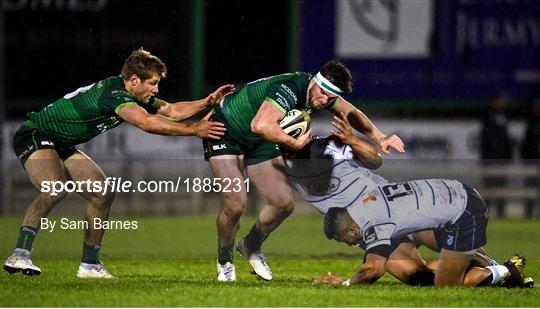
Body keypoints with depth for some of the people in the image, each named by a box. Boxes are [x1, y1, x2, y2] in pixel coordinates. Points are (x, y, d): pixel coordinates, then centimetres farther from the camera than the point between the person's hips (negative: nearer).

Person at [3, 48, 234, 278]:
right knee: (55, 189, -34)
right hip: (34, 136, -10)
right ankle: (19, 255, -36)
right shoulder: (113, 93, -28)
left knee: (103, 194, 4)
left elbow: (172, 111, 13)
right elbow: (147, 123, -40)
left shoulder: (134, 95, 4)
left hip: (61, 144, 10)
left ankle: (89, 264, 9)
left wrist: (208, 102, -2)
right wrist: (194, 130, -36)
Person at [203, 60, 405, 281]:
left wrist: (380, 138, 1)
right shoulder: (290, 90, -37)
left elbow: (351, 113, 11)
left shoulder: (323, 93, -10)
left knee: (284, 204, -1)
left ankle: (250, 247, 26)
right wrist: (296, 144, -43)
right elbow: (260, 125, -53)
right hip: (225, 132, -8)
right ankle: (224, 260, 9)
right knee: (236, 205, -19)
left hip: (257, 143, 8)